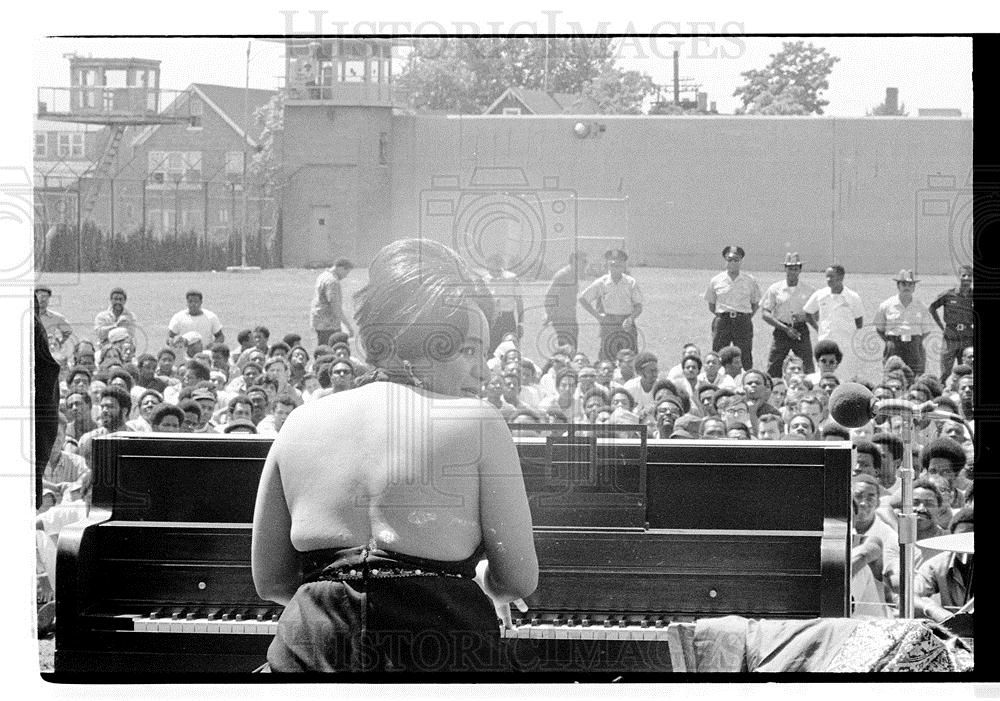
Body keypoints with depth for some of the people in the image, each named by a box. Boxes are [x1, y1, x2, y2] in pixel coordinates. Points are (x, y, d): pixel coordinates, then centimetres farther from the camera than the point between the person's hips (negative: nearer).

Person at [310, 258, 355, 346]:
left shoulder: (323, 276, 12)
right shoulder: (332, 282, -20)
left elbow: (315, 297, 22)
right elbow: (335, 307, -24)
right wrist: (348, 326, -19)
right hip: (328, 325, -10)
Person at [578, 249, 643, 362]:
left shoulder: (631, 282, 4)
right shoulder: (601, 283, 3)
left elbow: (639, 307, 4)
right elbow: (582, 298, 9)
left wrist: (630, 319, -15)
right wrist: (596, 315, 2)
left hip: (627, 326, 1)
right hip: (608, 325, -1)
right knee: (607, 361, -4)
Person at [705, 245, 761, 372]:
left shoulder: (750, 281, 6)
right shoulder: (716, 281, 5)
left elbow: (755, 303, 13)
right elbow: (711, 305, 13)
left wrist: (747, 318, 5)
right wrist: (721, 316, 5)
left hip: (743, 321, 0)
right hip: (722, 321, 0)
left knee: (745, 357, -2)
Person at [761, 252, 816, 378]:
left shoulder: (809, 290, 6)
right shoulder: (775, 289, 3)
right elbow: (764, 314, -1)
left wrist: (804, 317, -15)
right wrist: (786, 328, -10)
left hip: (801, 331, 1)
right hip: (781, 331, 0)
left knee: (808, 368, -6)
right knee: (773, 370, -4)